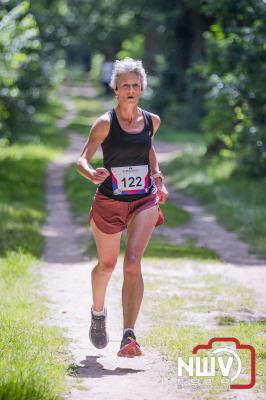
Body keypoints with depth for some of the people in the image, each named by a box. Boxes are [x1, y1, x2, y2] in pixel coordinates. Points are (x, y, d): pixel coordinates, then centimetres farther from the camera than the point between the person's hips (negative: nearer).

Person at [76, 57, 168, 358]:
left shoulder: (151, 121, 2)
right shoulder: (105, 123, -10)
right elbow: (82, 160, -13)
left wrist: (157, 177, 12)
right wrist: (92, 175, -34)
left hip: (144, 202, 1)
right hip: (109, 202, -1)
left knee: (132, 264, -17)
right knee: (107, 265, 15)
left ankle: (129, 336, -22)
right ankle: (98, 312, 47)